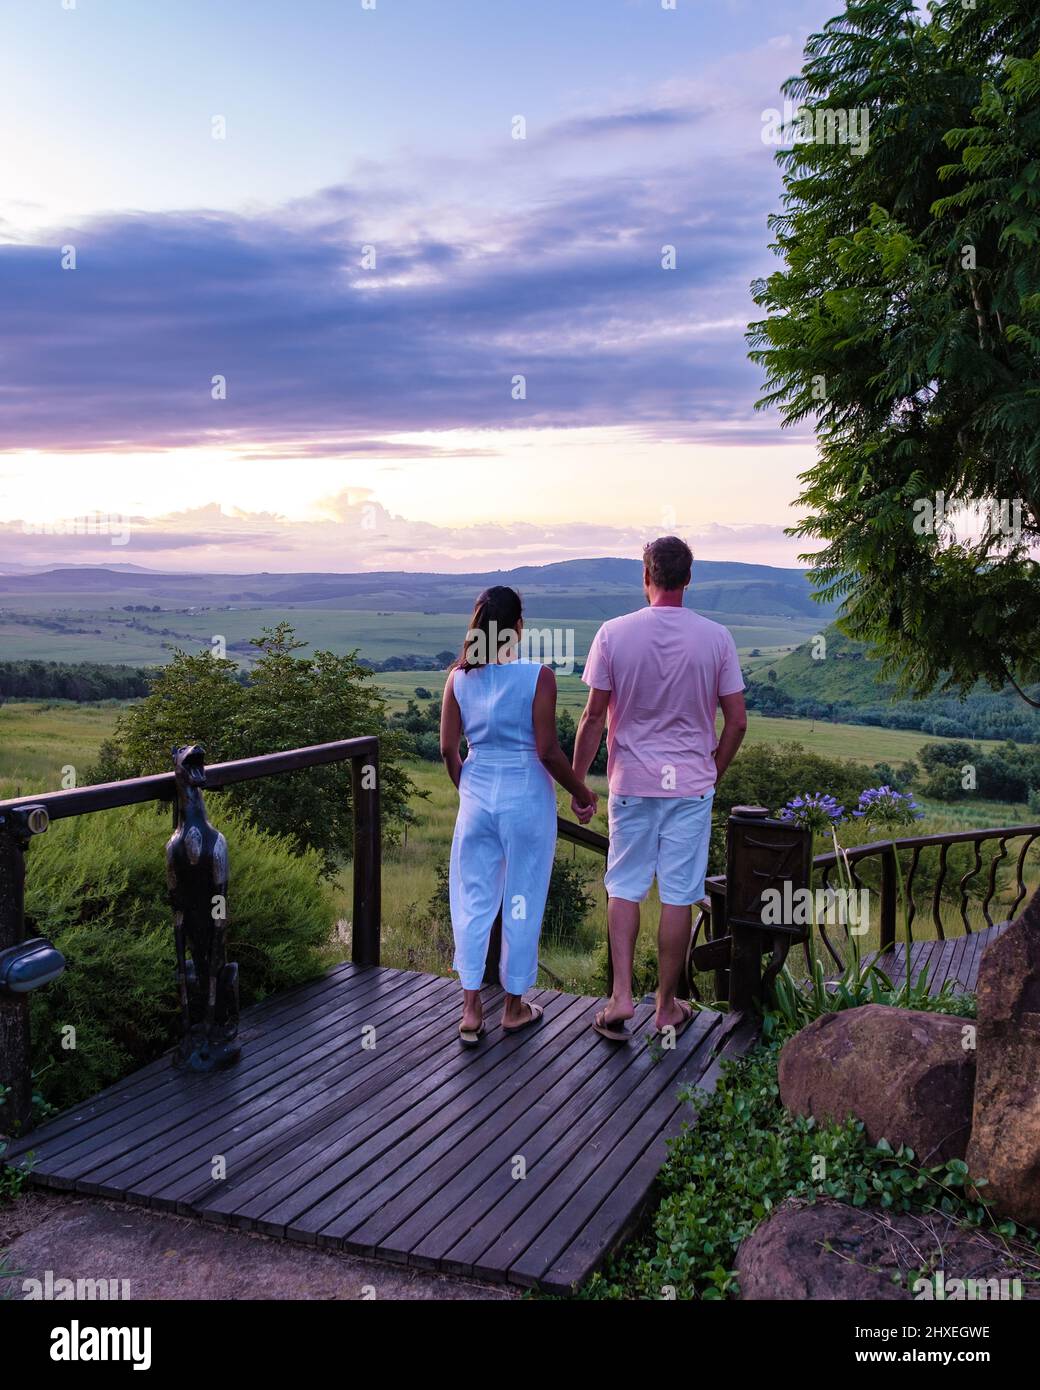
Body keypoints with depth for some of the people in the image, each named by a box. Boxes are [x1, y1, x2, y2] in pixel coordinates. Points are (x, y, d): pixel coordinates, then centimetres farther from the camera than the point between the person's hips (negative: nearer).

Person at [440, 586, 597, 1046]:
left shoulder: (459, 676, -2)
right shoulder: (538, 676, -13)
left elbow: (448, 747, 2)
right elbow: (547, 751, -14)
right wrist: (581, 794, 0)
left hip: (477, 796, 3)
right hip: (526, 798, -3)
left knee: (473, 901, 12)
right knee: (522, 903, 11)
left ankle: (471, 1010, 12)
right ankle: (514, 1007, 22)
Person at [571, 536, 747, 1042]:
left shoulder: (614, 634, -8)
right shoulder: (715, 638, -4)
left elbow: (593, 717, -6)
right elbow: (737, 721, -2)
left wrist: (577, 781, 4)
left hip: (631, 782, 0)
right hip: (691, 784, 1)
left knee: (624, 888, 13)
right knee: (679, 896, 7)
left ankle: (621, 996, 6)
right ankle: (667, 1007, 17)